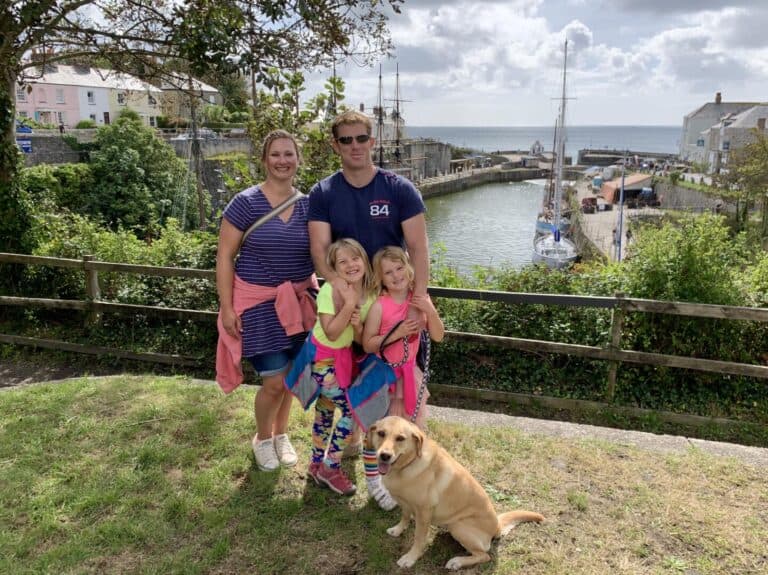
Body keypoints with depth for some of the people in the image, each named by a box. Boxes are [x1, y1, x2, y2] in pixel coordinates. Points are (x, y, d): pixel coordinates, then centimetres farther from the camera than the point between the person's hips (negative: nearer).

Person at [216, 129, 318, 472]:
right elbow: (224, 257, -7)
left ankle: (281, 434, 38)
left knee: (291, 376, 12)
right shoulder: (246, 203, -9)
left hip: (297, 301, 4)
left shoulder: (308, 205, 2)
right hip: (258, 301, -4)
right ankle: (262, 438, 26)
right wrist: (227, 307, -11)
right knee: (274, 381, -3)